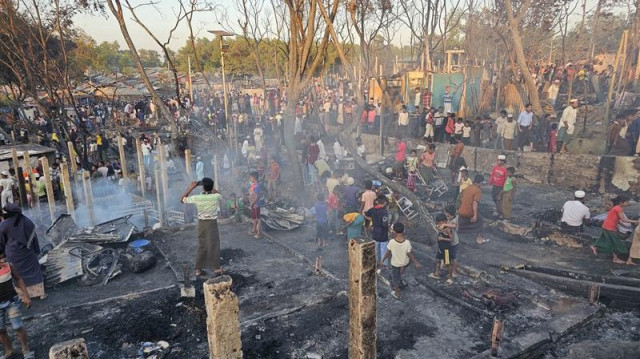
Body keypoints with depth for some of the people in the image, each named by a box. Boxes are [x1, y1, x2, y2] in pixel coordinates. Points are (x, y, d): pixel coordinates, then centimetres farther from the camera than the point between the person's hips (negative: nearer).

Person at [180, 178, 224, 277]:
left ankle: (198, 269, 19)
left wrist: (191, 187, -1)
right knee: (214, 246, 8)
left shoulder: (196, 198, -14)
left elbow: (182, 200, 1)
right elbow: (219, 194, 14)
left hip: (202, 224, 1)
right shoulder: (215, 197, -14)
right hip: (212, 223, -1)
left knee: (201, 246, 13)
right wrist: (210, 187, 6)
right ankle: (217, 268, 12)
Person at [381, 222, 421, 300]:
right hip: (405, 263, 0)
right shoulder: (407, 242, -27)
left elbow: (388, 253, -14)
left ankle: (397, 293, 40)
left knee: (395, 278, 22)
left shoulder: (391, 242, -28)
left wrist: (382, 260, 3)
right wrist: (416, 263, -2)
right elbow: (410, 255, -17)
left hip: (395, 263, 0)